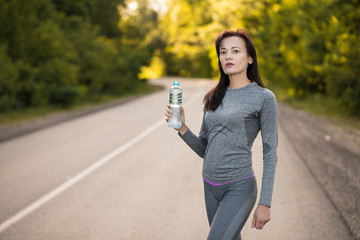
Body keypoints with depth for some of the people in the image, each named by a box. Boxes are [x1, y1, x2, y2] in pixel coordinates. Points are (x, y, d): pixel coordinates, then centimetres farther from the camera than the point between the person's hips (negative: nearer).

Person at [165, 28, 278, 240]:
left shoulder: (264, 97, -6)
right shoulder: (215, 97, 10)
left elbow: (270, 154, -7)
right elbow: (204, 149, 13)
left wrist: (265, 203, -12)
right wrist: (182, 128, -5)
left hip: (240, 188, -6)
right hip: (211, 187, 6)